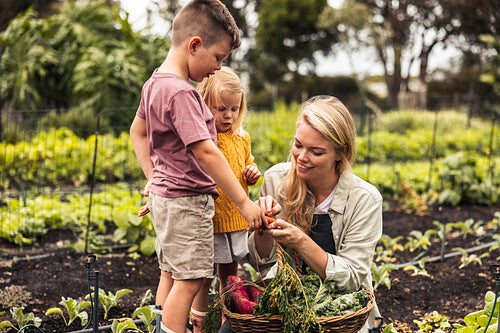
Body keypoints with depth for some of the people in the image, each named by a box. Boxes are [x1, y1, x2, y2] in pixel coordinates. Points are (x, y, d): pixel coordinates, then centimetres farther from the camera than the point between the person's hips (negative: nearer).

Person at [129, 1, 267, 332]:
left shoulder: (156, 82, 8)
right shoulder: (180, 92, -23)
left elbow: (138, 132, 20)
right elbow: (204, 152, -27)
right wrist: (244, 202, -24)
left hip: (164, 193, 10)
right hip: (186, 200, -10)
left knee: (171, 275, 18)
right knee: (188, 280, -4)